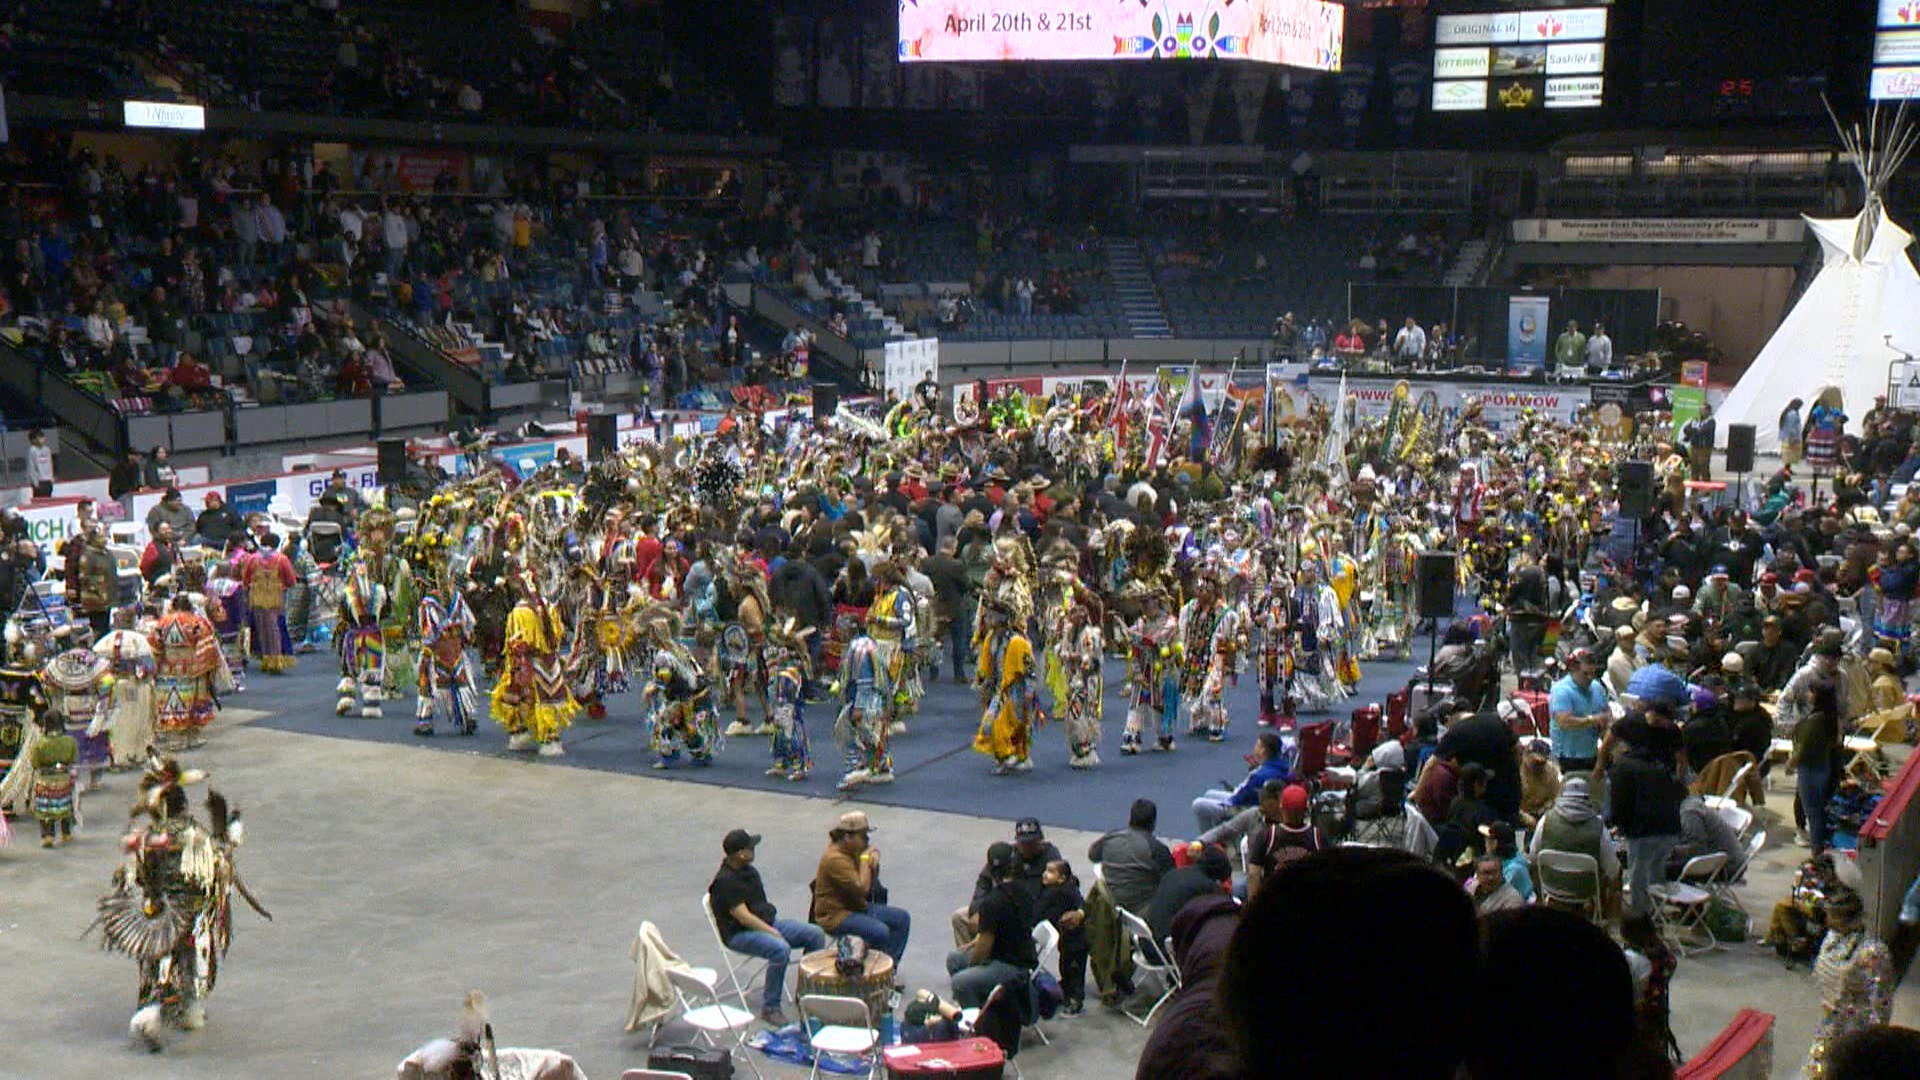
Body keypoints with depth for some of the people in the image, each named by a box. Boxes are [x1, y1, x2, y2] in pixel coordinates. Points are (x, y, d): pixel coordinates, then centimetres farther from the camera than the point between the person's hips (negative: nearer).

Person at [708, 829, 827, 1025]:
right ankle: (770, 1008, -25)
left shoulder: (749, 871, 10)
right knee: (781, 948, -37)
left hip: (768, 923, 9)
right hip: (739, 934, -9)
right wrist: (774, 933, -19)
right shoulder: (725, 881, -19)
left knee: (816, 934, -3)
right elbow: (743, 917, -22)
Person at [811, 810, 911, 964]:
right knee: (880, 931, -29)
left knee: (902, 918, 2)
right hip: (835, 915, -10)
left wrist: (874, 864, -6)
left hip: (857, 907, 10)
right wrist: (865, 860, -17)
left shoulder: (855, 852, 7)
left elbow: (871, 885, 13)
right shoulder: (835, 859, -23)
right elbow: (862, 889, -28)